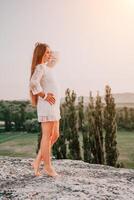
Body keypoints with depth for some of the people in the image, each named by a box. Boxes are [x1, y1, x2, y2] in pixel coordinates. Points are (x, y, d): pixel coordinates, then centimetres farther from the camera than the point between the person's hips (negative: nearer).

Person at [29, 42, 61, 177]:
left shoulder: (46, 67, 20)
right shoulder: (40, 67, -8)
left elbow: (55, 59, 40)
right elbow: (33, 83, -26)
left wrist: (48, 56, 22)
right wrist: (44, 95, -17)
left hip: (53, 106, 10)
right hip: (47, 105, -10)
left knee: (55, 135, 11)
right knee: (47, 135, -3)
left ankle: (37, 161, 16)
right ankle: (48, 166, 8)